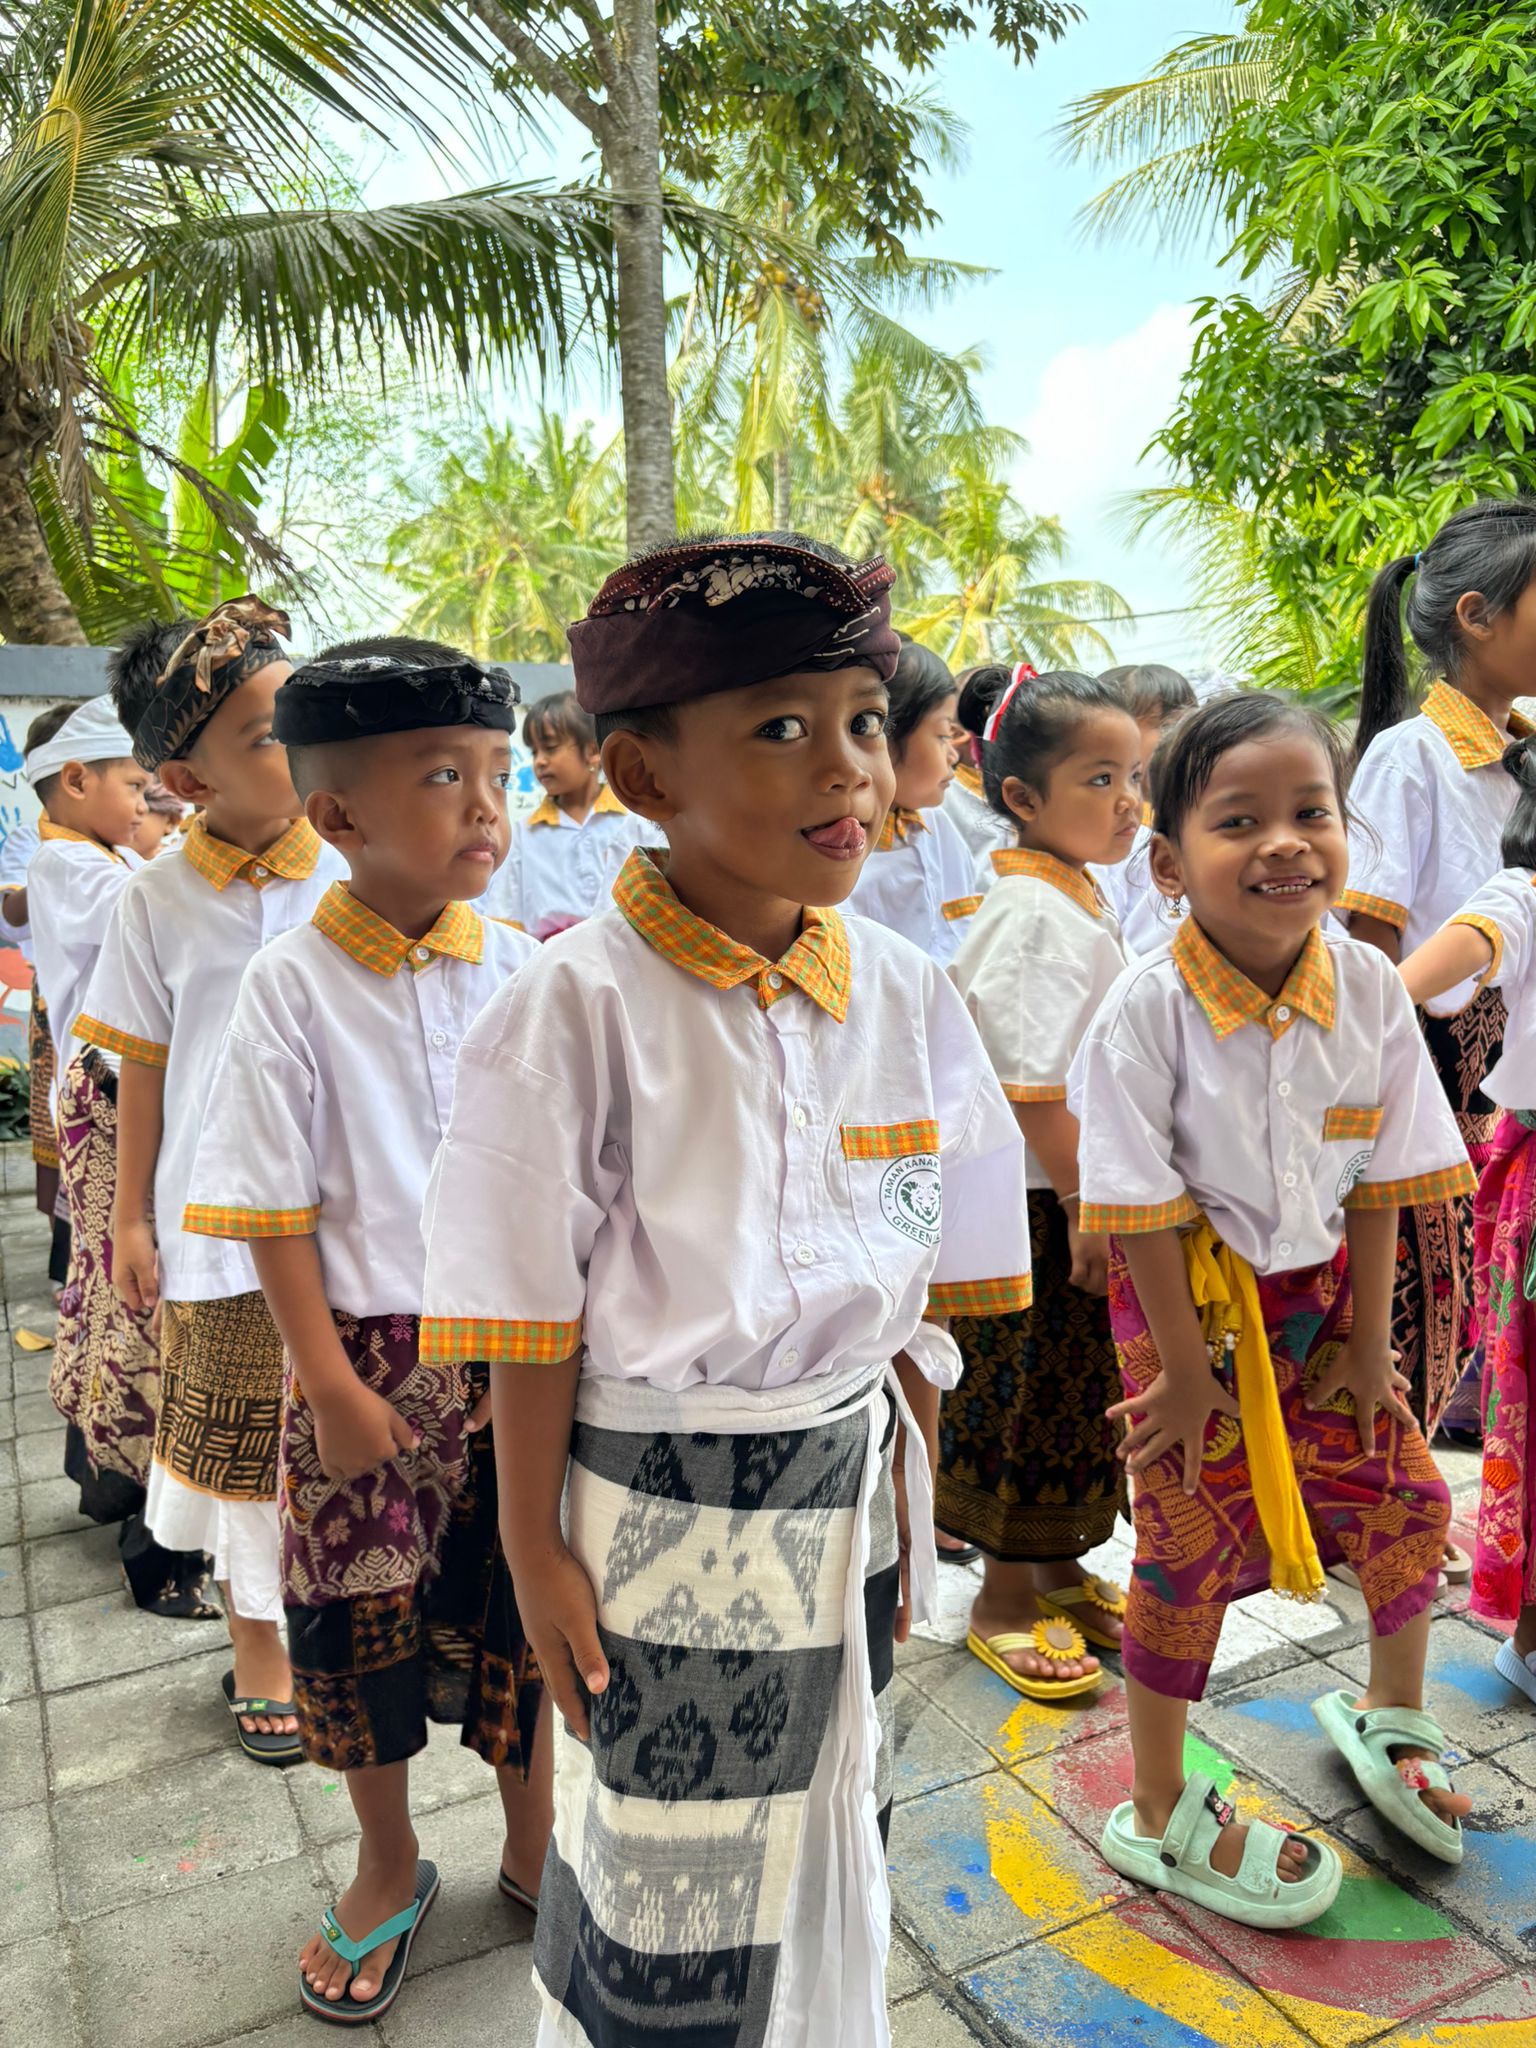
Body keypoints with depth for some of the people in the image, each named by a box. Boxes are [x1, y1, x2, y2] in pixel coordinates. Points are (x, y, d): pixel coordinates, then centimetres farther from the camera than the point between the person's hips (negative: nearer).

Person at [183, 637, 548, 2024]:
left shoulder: (518, 969, -3)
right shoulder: (292, 985, -11)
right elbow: (272, 1207, -9)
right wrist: (330, 1383, -10)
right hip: (370, 1354, -2)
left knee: (517, 1604, 14)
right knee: (360, 1618, 13)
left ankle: (532, 1844, 41)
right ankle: (389, 1870, 40)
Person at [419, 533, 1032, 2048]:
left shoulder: (901, 993, -4)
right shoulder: (580, 1009, -19)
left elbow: (920, 1277, 4)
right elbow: (532, 1316, -12)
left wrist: (908, 1487, 8)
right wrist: (536, 1550, -7)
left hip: (849, 1489, 5)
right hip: (662, 1513, -4)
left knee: (831, 1831, 25)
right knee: (667, 1883, 15)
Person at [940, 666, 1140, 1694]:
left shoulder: (1080, 904, 11)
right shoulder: (1037, 915, -20)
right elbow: (1031, 1080, -23)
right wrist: (1080, 1200, -21)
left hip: (1081, 1192, 9)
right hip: (1036, 1204, -9)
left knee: (1078, 1395, 19)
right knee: (1025, 1401, 5)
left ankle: (1061, 1571, 36)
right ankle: (1007, 1600, 22)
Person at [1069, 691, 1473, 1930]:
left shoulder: (1369, 988, -10)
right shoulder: (1150, 1007, -23)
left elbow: (1384, 1179, -1)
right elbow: (1140, 1205, -17)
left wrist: (1368, 1336, 0)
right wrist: (1185, 1366, -13)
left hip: (1320, 1288, 5)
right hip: (1193, 1296, -4)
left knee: (1409, 1498, 14)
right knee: (1190, 1545, 4)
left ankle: (1389, 1713, 46)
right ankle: (1161, 1815, 26)